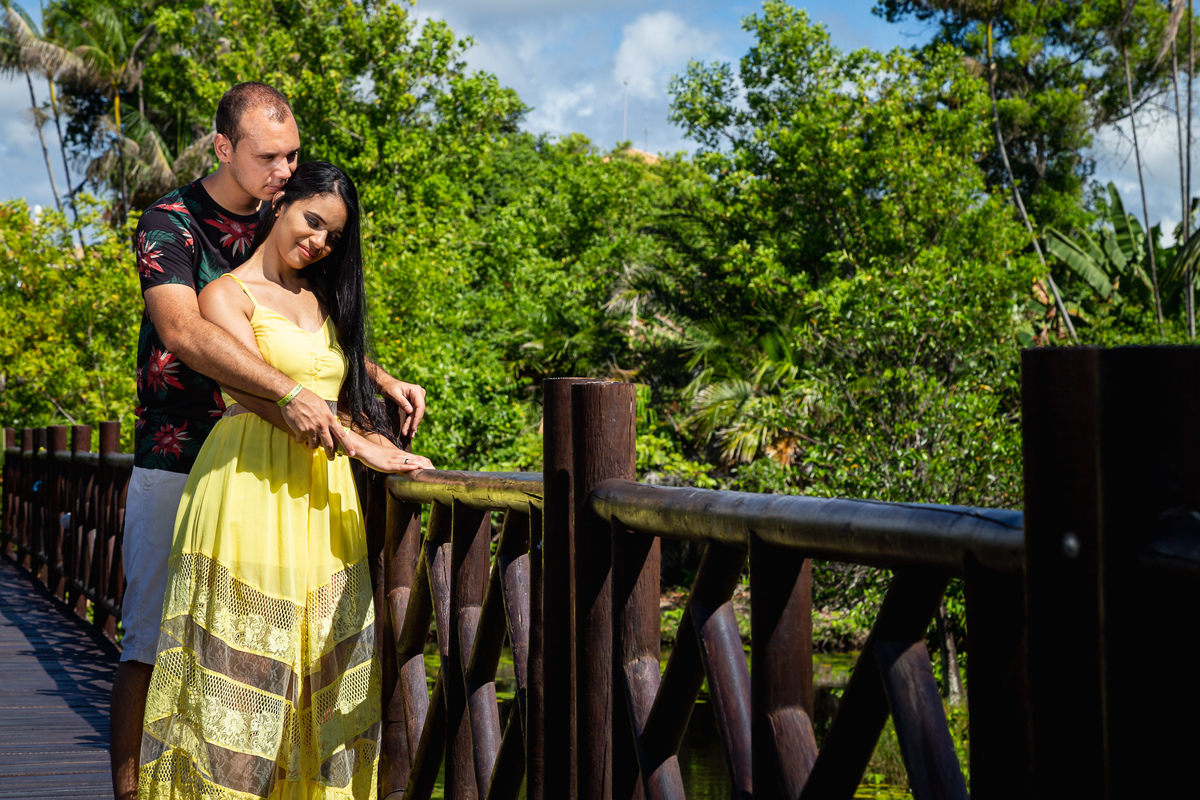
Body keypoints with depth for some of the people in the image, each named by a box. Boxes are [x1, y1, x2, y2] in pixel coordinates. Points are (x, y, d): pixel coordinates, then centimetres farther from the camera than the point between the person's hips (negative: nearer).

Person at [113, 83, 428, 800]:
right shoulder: (171, 224, -8)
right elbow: (185, 333, -25)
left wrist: (384, 382, -1)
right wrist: (291, 392, -35)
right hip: (176, 464, -5)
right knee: (153, 641, -2)